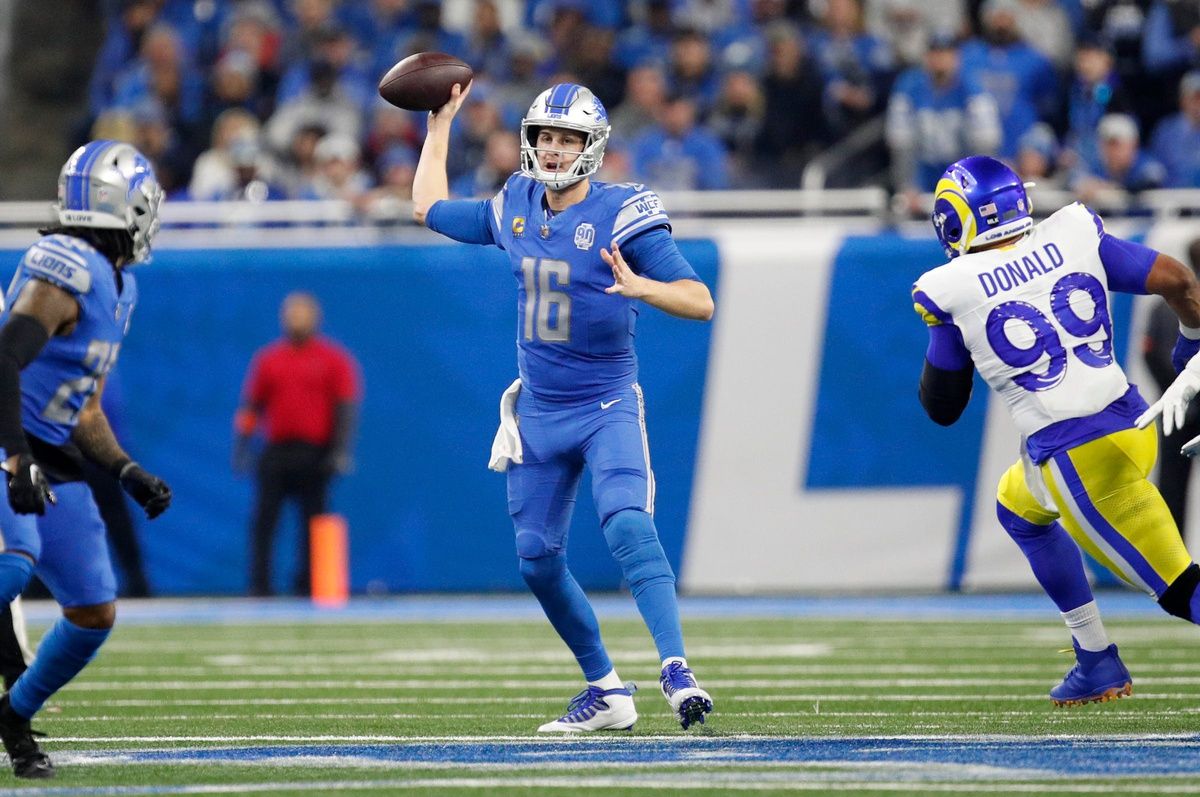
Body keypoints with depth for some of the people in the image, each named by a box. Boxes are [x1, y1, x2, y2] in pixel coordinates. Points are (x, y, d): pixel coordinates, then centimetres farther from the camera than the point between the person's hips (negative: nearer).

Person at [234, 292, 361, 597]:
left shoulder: (335, 360, 4)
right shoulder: (268, 359, 12)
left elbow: (346, 408, -1)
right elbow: (251, 406, 13)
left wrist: (341, 451, -9)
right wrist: (241, 446, 6)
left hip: (315, 454, -2)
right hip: (276, 452, 2)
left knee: (313, 518, 0)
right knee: (264, 518, -5)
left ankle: (307, 584, 7)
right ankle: (259, 585, -4)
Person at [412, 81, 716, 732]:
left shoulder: (621, 214, -13)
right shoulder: (515, 208, 5)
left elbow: (701, 303, -17)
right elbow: (429, 209, 24)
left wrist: (640, 287, -35)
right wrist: (440, 123, 24)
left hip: (607, 405, -6)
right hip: (539, 410, 6)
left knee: (627, 524, -27)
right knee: (538, 557, 8)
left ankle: (676, 670, -33)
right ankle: (605, 692, 19)